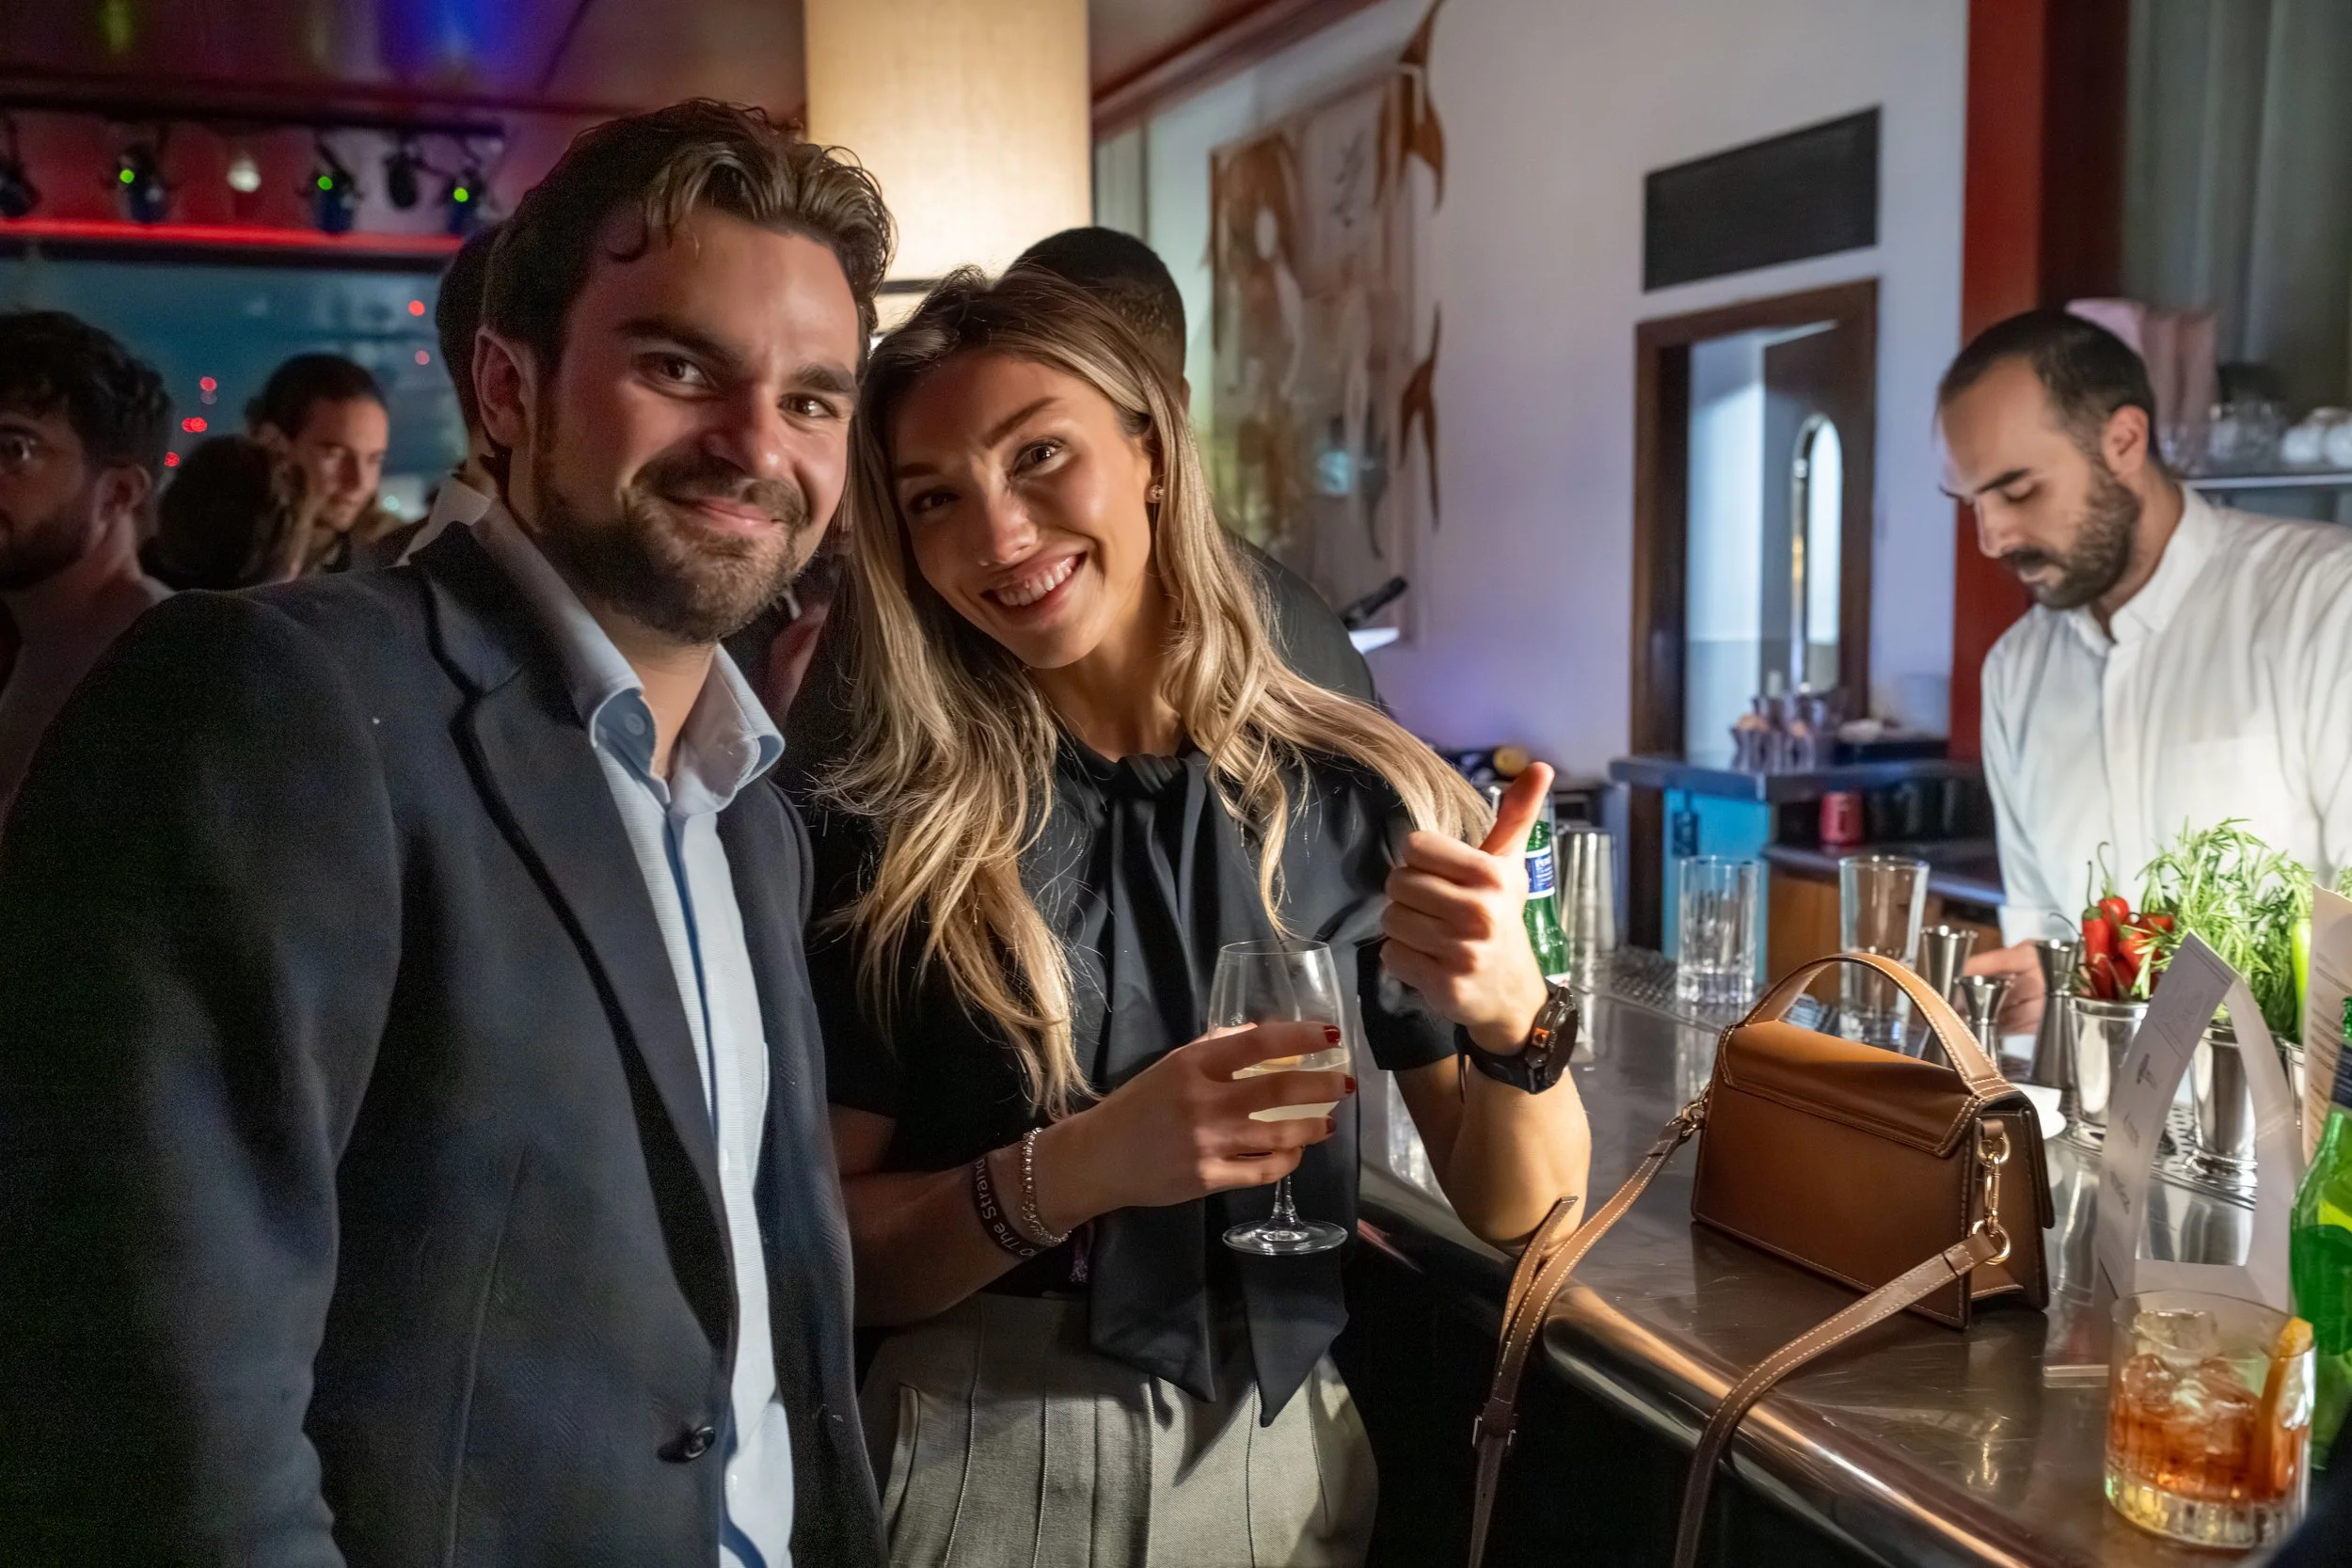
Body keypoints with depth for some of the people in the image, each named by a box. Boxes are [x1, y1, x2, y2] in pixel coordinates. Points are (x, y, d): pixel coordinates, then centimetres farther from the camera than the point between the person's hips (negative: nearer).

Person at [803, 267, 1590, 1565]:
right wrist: (1068, 1171, -24)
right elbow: (820, 1250, -9)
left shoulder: (1357, 795, -7)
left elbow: (1515, 1207, -4)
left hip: (1286, 1459, 2)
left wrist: (1512, 1015, -23)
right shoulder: (881, 836, -10)